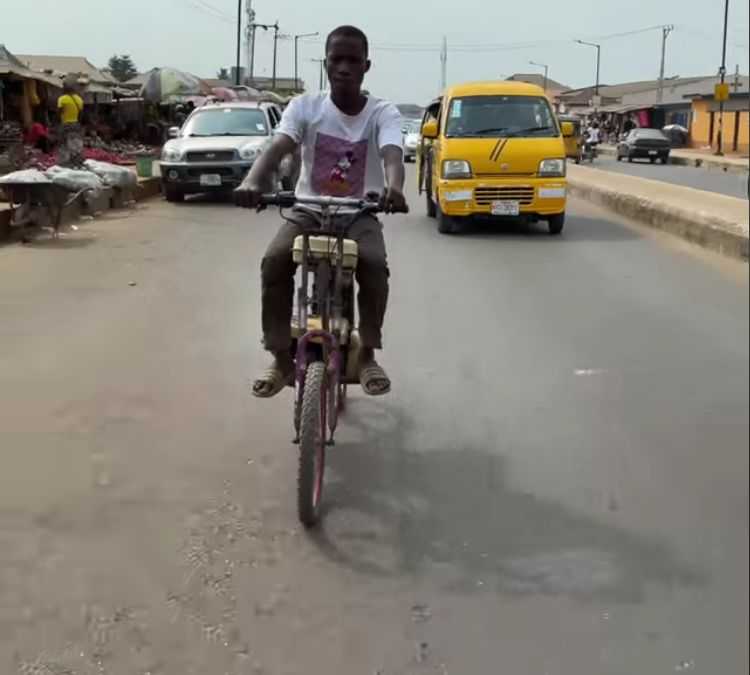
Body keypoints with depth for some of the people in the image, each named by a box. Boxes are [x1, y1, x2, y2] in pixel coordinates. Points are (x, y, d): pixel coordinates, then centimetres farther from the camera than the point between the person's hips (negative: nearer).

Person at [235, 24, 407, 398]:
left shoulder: (383, 113, -6)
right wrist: (252, 182, -44)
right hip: (308, 210, 1)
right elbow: (276, 149, -21)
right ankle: (281, 359, -13)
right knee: (274, 261, -26)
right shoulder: (305, 106, -4)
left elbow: (392, 156, -26)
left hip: (359, 214, -1)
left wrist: (393, 188, -52)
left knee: (374, 265, -31)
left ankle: (367, 355, -10)